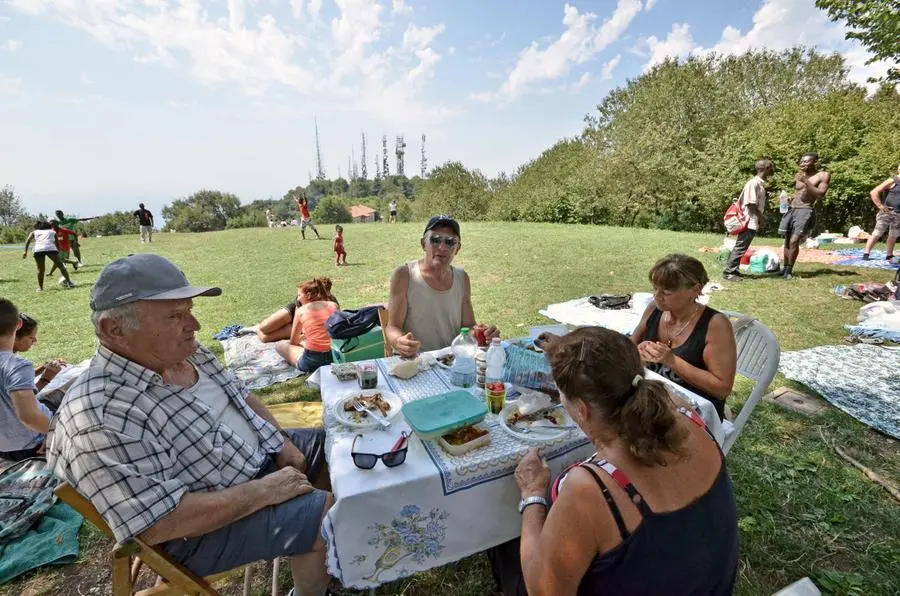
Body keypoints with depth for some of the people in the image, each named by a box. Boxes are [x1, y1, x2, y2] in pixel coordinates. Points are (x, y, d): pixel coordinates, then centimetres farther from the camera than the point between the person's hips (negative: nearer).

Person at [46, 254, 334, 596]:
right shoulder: (99, 418, -29)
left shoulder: (183, 351, -4)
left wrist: (283, 444, -4)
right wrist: (262, 491, -24)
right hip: (210, 524, -8)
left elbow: (240, 396, 7)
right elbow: (158, 523, -29)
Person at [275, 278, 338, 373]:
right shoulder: (333, 305, 8)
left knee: (280, 345, 23)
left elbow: (293, 342, 15)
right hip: (335, 357, 5)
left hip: (313, 362, -4)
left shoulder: (301, 310, 3)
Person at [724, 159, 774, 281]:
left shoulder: (760, 183, 14)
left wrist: (760, 217, 9)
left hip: (753, 222, 9)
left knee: (742, 247, 11)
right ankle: (729, 271, -6)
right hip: (749, 221, -9)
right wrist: (761, 217, -10)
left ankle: (734, 270, 16)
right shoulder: (754, 183, -14)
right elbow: (750, 203, -18)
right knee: (740, 247, -8)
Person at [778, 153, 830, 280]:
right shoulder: (799, 175, 14)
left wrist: (806, 181, -17)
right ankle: (785, 268, 17)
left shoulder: (823, 175, -1)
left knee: (794, 241, -18)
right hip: (791, 210, 6)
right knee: (787, 241, 8)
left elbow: (820, 195, -13)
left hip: (805, 211, -6)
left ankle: (789, 270, -10)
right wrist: (789, 199, 6)